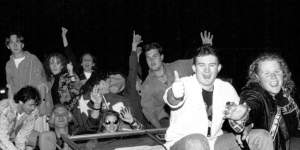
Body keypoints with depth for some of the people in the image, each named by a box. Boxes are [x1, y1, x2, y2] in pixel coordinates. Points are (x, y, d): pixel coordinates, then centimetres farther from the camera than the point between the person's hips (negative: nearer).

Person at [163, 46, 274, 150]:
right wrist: (176, 93, -61)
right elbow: (171, 101, -36)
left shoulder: (226, 88, 4)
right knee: (196, 141, -41)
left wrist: (242, 113, -16)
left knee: (261, 136, -8)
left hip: (214, 141, 5)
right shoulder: (186, 84, -14)